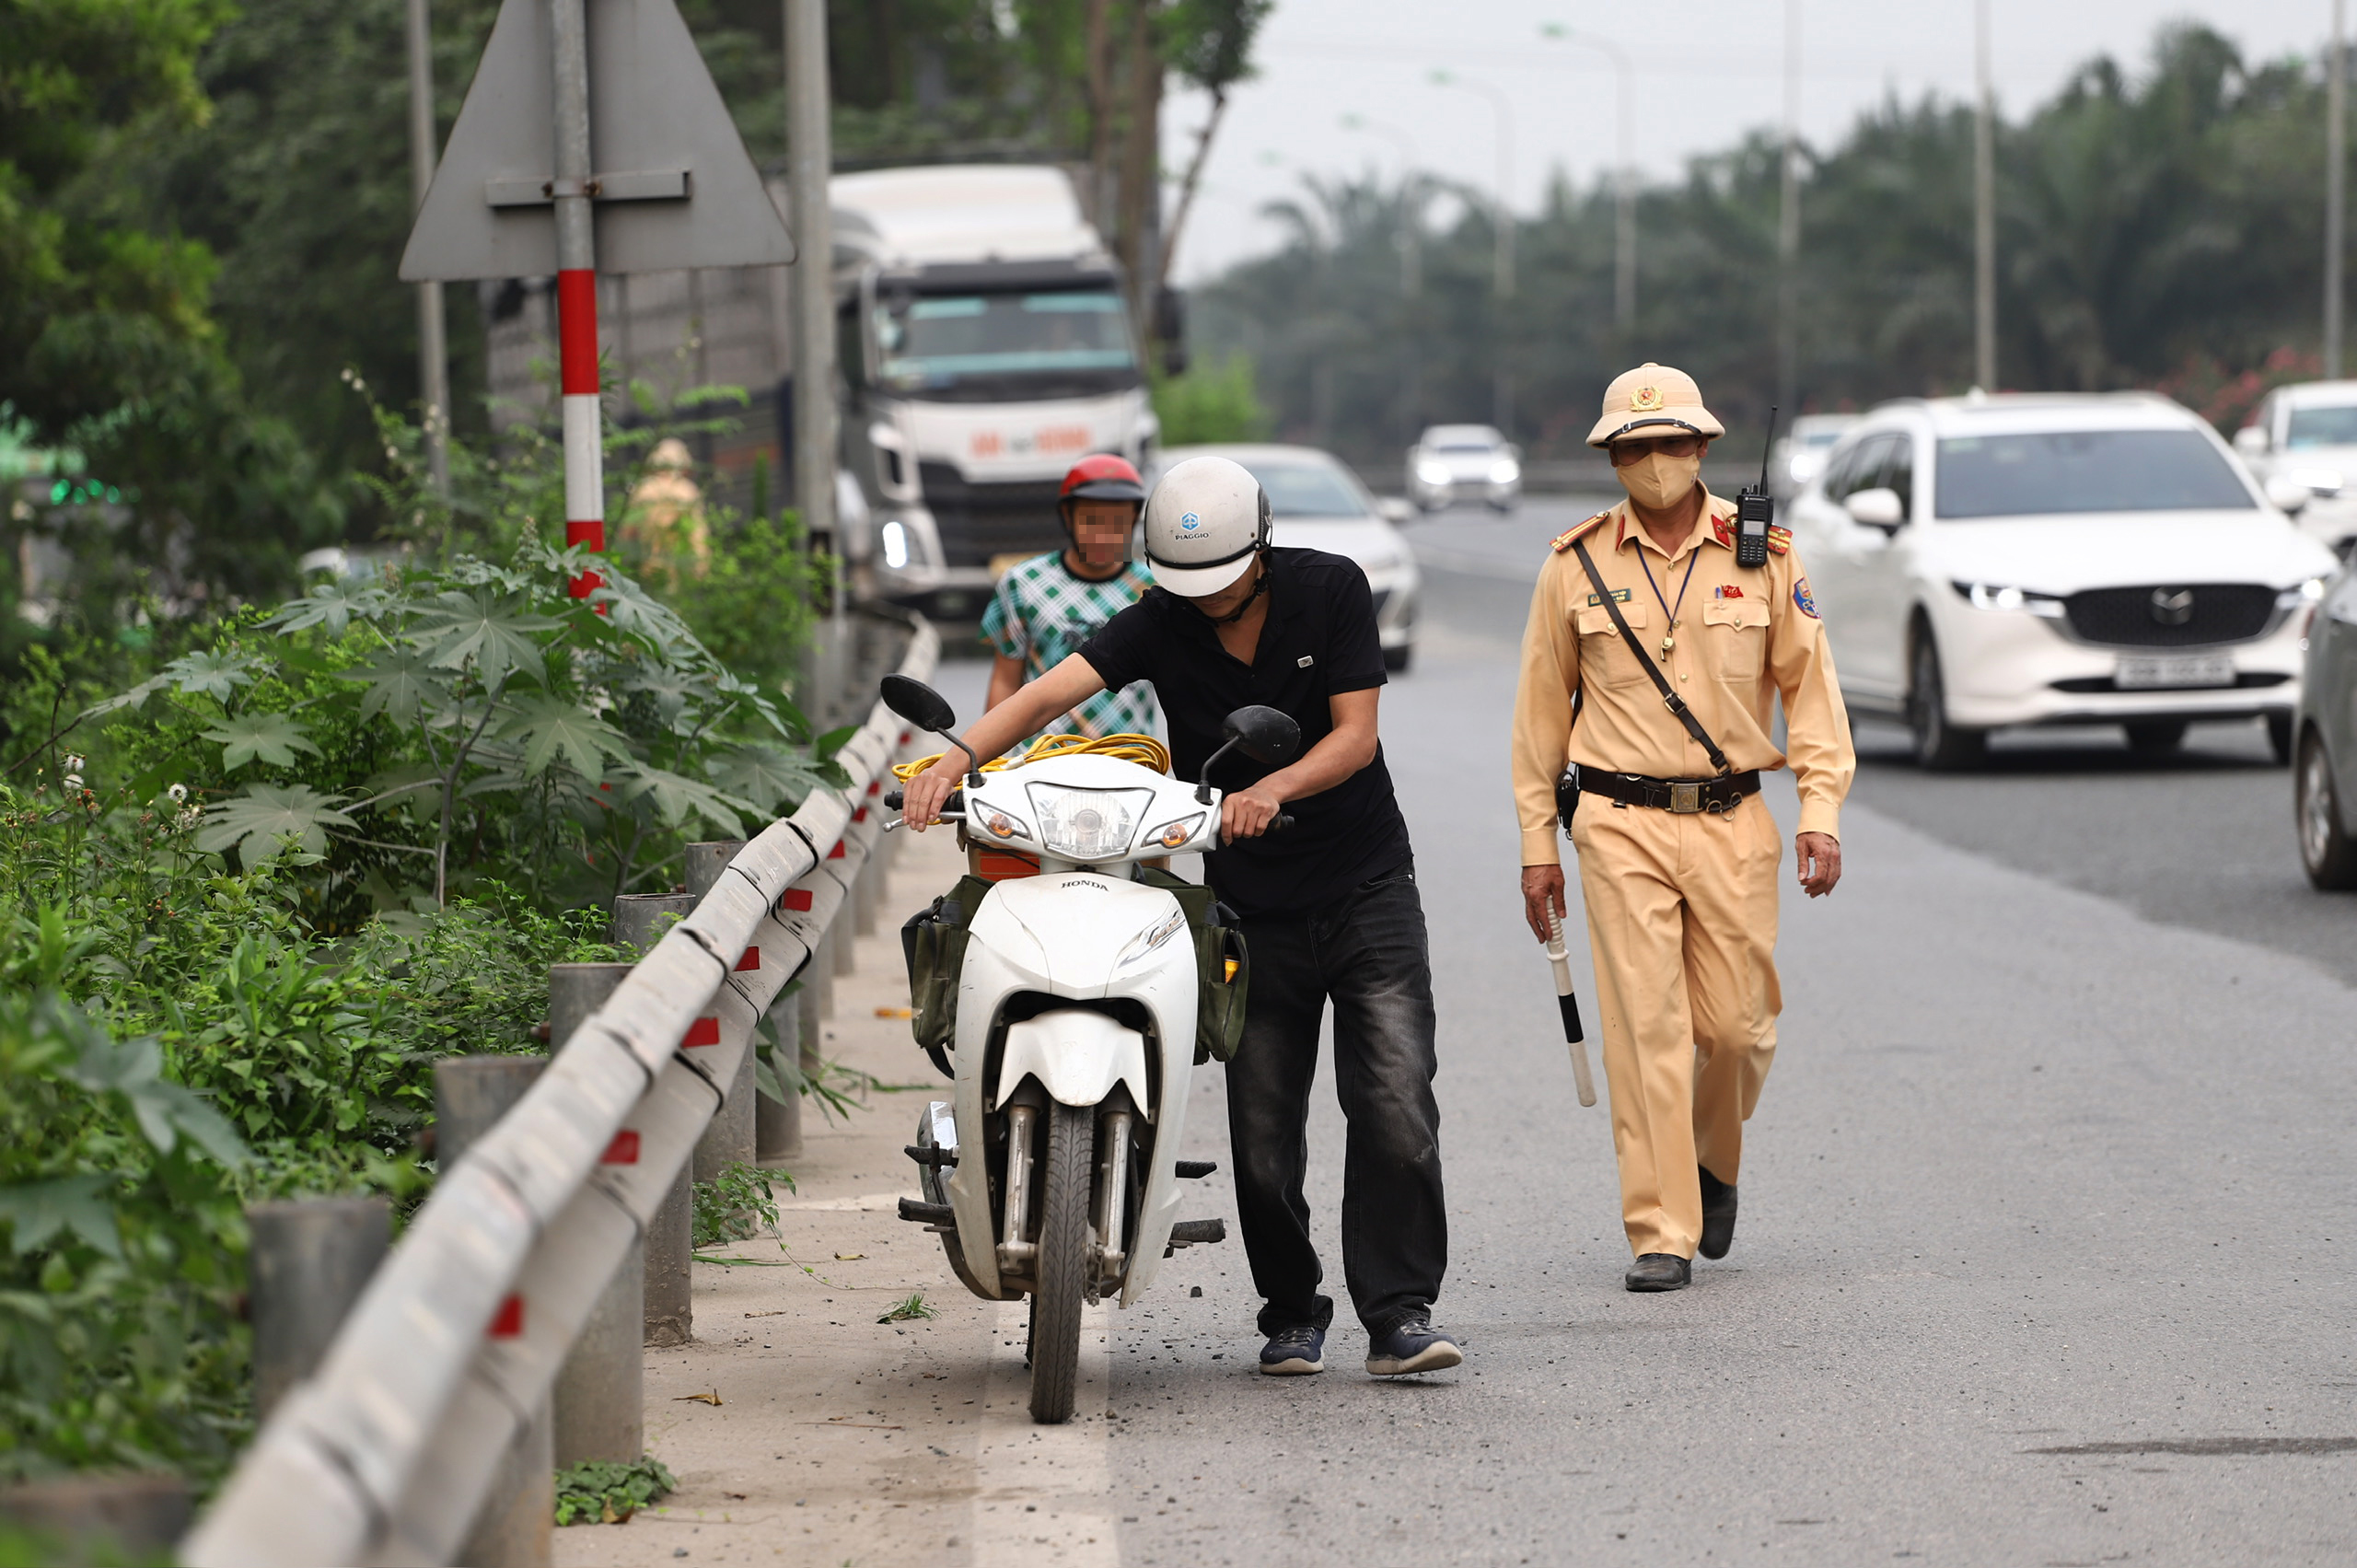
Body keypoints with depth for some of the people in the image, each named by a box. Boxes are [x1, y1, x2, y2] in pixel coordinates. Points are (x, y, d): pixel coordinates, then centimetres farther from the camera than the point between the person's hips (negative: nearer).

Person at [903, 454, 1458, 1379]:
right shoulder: (1161, 624, -5)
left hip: (1366, 888, -1)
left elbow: (1356, 734, -11)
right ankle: (1291, 1312, 19)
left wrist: (1274, 788, -30)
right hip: (1252, 909, 1)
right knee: (1262, 1133, 2)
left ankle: (1399, 1315, -9)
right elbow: (1052, 690, -18)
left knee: (1394, 1109, -12)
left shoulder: (1330, 590, -6)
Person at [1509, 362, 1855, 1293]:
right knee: (1646, 1029, -8)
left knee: (1736, 1024, 2)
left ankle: (1715, 1163, 33)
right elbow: (1542, 707, 10)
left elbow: (1809, 684, 7)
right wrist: (1537, 843, 8)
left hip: (1732, 822, 1)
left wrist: (1821, 809, -3)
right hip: (1621, 826, -1)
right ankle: (1661, 1234, -5)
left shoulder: (1763, 553, 4)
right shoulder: (1577, 566, 4)